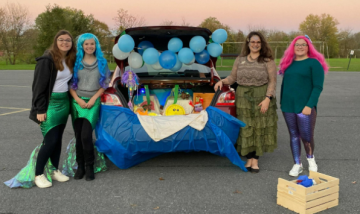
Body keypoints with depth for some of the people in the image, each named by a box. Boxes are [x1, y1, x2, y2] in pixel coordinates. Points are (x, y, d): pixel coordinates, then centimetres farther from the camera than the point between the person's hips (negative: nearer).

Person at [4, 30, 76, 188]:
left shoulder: (71, 60, 9)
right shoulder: (47, 60, -12)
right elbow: (39, 86, -14)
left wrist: (70, 102, 9)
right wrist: (40, 109, -17)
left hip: (64, 103, 7)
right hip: (50, 104, -7)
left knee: (58, 139, 11)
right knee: (50, 140, -8)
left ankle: (54, 170, 23)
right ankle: (38, 174, 6)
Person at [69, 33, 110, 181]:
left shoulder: (102, 62, 7)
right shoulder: (76, 62, 7)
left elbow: (105, 84, 4)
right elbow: (70, 84, 6)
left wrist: (93, 98, -7)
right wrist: (78, 100, -7)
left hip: (93, 102, -2)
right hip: (78, 102, 2)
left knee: (86, 135, -14)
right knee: (78, 137, 2)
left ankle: (89, 167, 1)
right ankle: (80, 166, 14)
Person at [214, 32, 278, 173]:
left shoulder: (268, 61, -1)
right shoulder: (240, 60, 10)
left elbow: (272, 81, -4)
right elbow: (233, 77, 13)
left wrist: (267, 98, -14)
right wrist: (222, 81, -6)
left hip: (261, 98, -3)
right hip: (243, 98, 3)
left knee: (259, 128, 0)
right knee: (245, 128, 4)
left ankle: (255, 159, 10)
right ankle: (249, 159, 16)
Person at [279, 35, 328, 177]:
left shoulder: (314, 63, -3)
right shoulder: (288, 63, 13)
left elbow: (318, 87, -8)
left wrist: (309, 105, -16)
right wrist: (282, 103, 13)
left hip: (305, 107, -4)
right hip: (288, 107, 4)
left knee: (306, 137, -1)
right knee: (293, 136, 8)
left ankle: (310, 158, 29)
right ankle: (297, 165, 21)